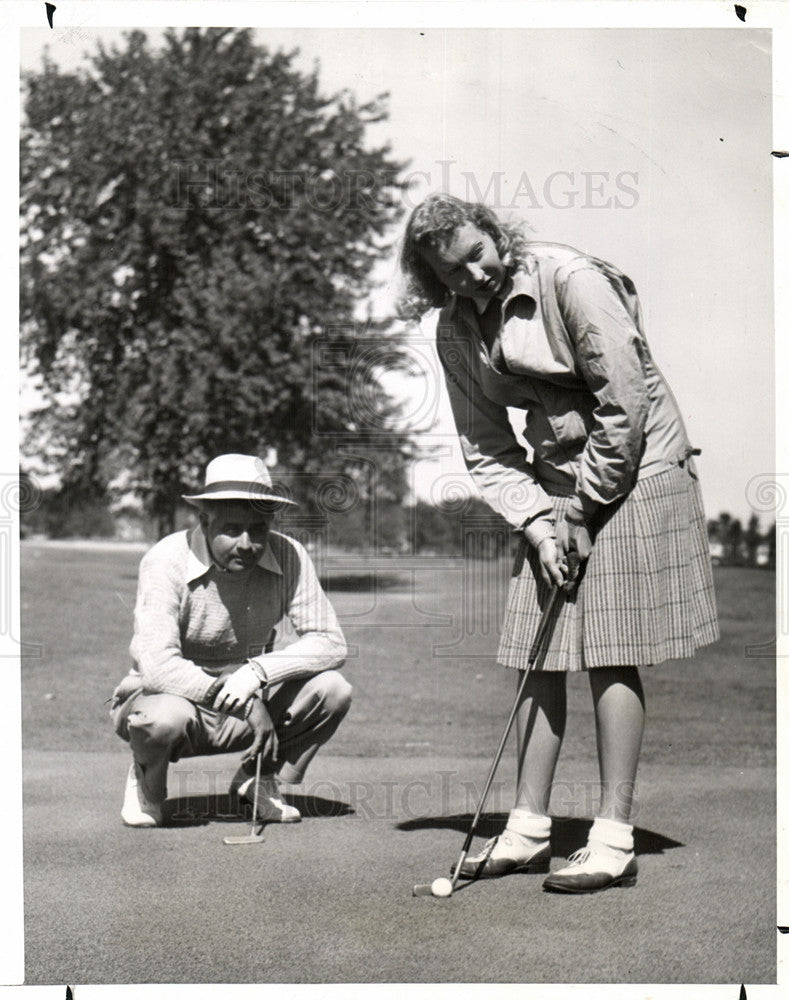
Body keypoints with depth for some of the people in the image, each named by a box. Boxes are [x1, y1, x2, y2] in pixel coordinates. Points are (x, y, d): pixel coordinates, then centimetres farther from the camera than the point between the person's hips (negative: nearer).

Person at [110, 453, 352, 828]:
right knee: (165, 717, -38)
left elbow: (330, 644, -14)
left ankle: (259, 779, 6)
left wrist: (257, 671, -31)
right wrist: (248, 706, -36)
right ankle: (145, 783, 0)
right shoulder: (166, 561, -22)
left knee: (332, 689, -19)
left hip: (249, 703, 3)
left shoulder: (289, 557, -13)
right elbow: (156, 666, -32)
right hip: (173, 695, -3)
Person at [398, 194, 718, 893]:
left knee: (610, 654, -8)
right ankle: (529, 828, 11)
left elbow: (626, 399, -17)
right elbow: (485, 449, 5)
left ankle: (615, 840, -2)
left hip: (633, 469, -6)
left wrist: (581, 509, -12)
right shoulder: (457, 331, 3)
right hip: (555, 482, 6)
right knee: (539, 656, 2)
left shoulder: (569, 278, -16)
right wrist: (536, 521, -10)